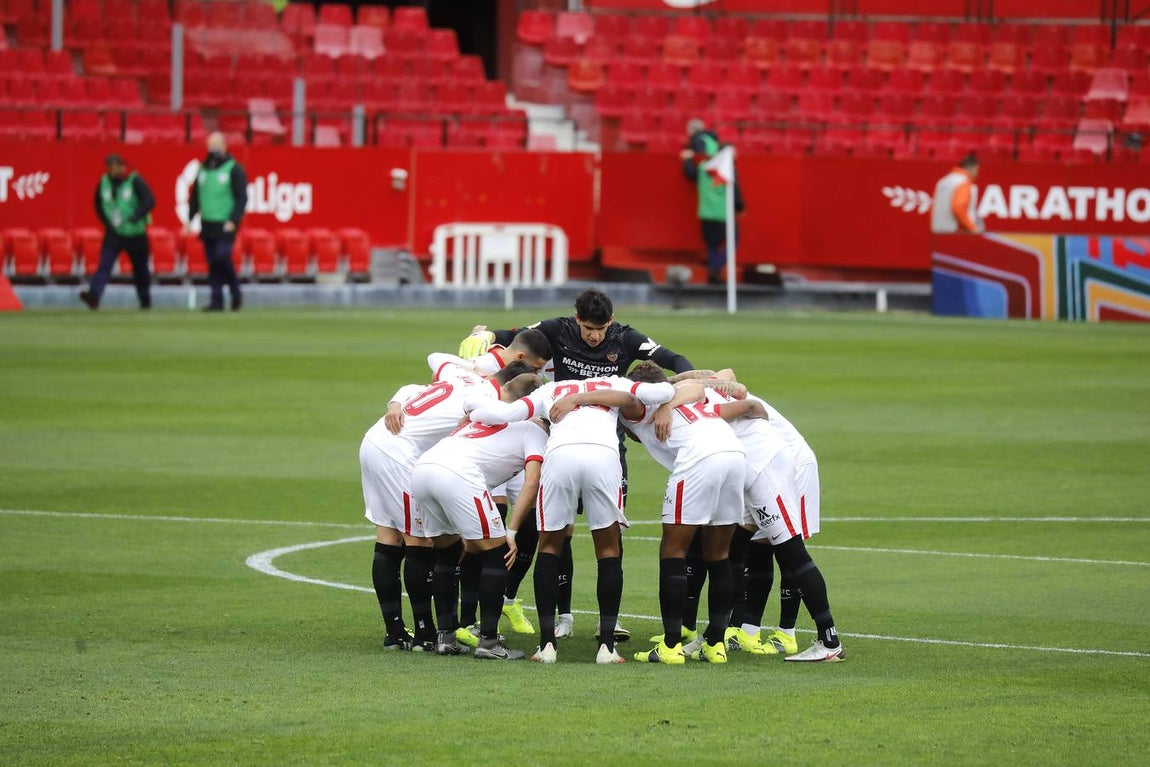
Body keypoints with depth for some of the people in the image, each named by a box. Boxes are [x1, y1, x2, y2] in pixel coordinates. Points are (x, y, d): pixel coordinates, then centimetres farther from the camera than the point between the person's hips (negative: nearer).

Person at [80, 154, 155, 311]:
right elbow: (98, 205, 17)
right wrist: (106, 222, 4)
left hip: (135, 234, -3)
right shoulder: (103, 182, 3)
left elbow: (149, 201, -18)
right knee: (104, 264, -15)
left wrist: (134, 218, -28)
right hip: (113, 234, 3)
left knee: (140, 269, 10)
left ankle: (145, 301, 25)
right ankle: (94, 295, -28)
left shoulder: (135, 181, -11)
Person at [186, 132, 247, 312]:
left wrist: (233, 221, -16)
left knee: (222, 257, -17)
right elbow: (194, 197, 20)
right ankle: (217, 300, 5)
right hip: (207, 224, 5)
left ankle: (235, 291, 2)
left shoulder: (234, 169, -3)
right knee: (213, 263, 3)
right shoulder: (203, 169, 15)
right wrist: (189, 219, 10)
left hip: (225, 226, -5)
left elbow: (241, 197, -7)